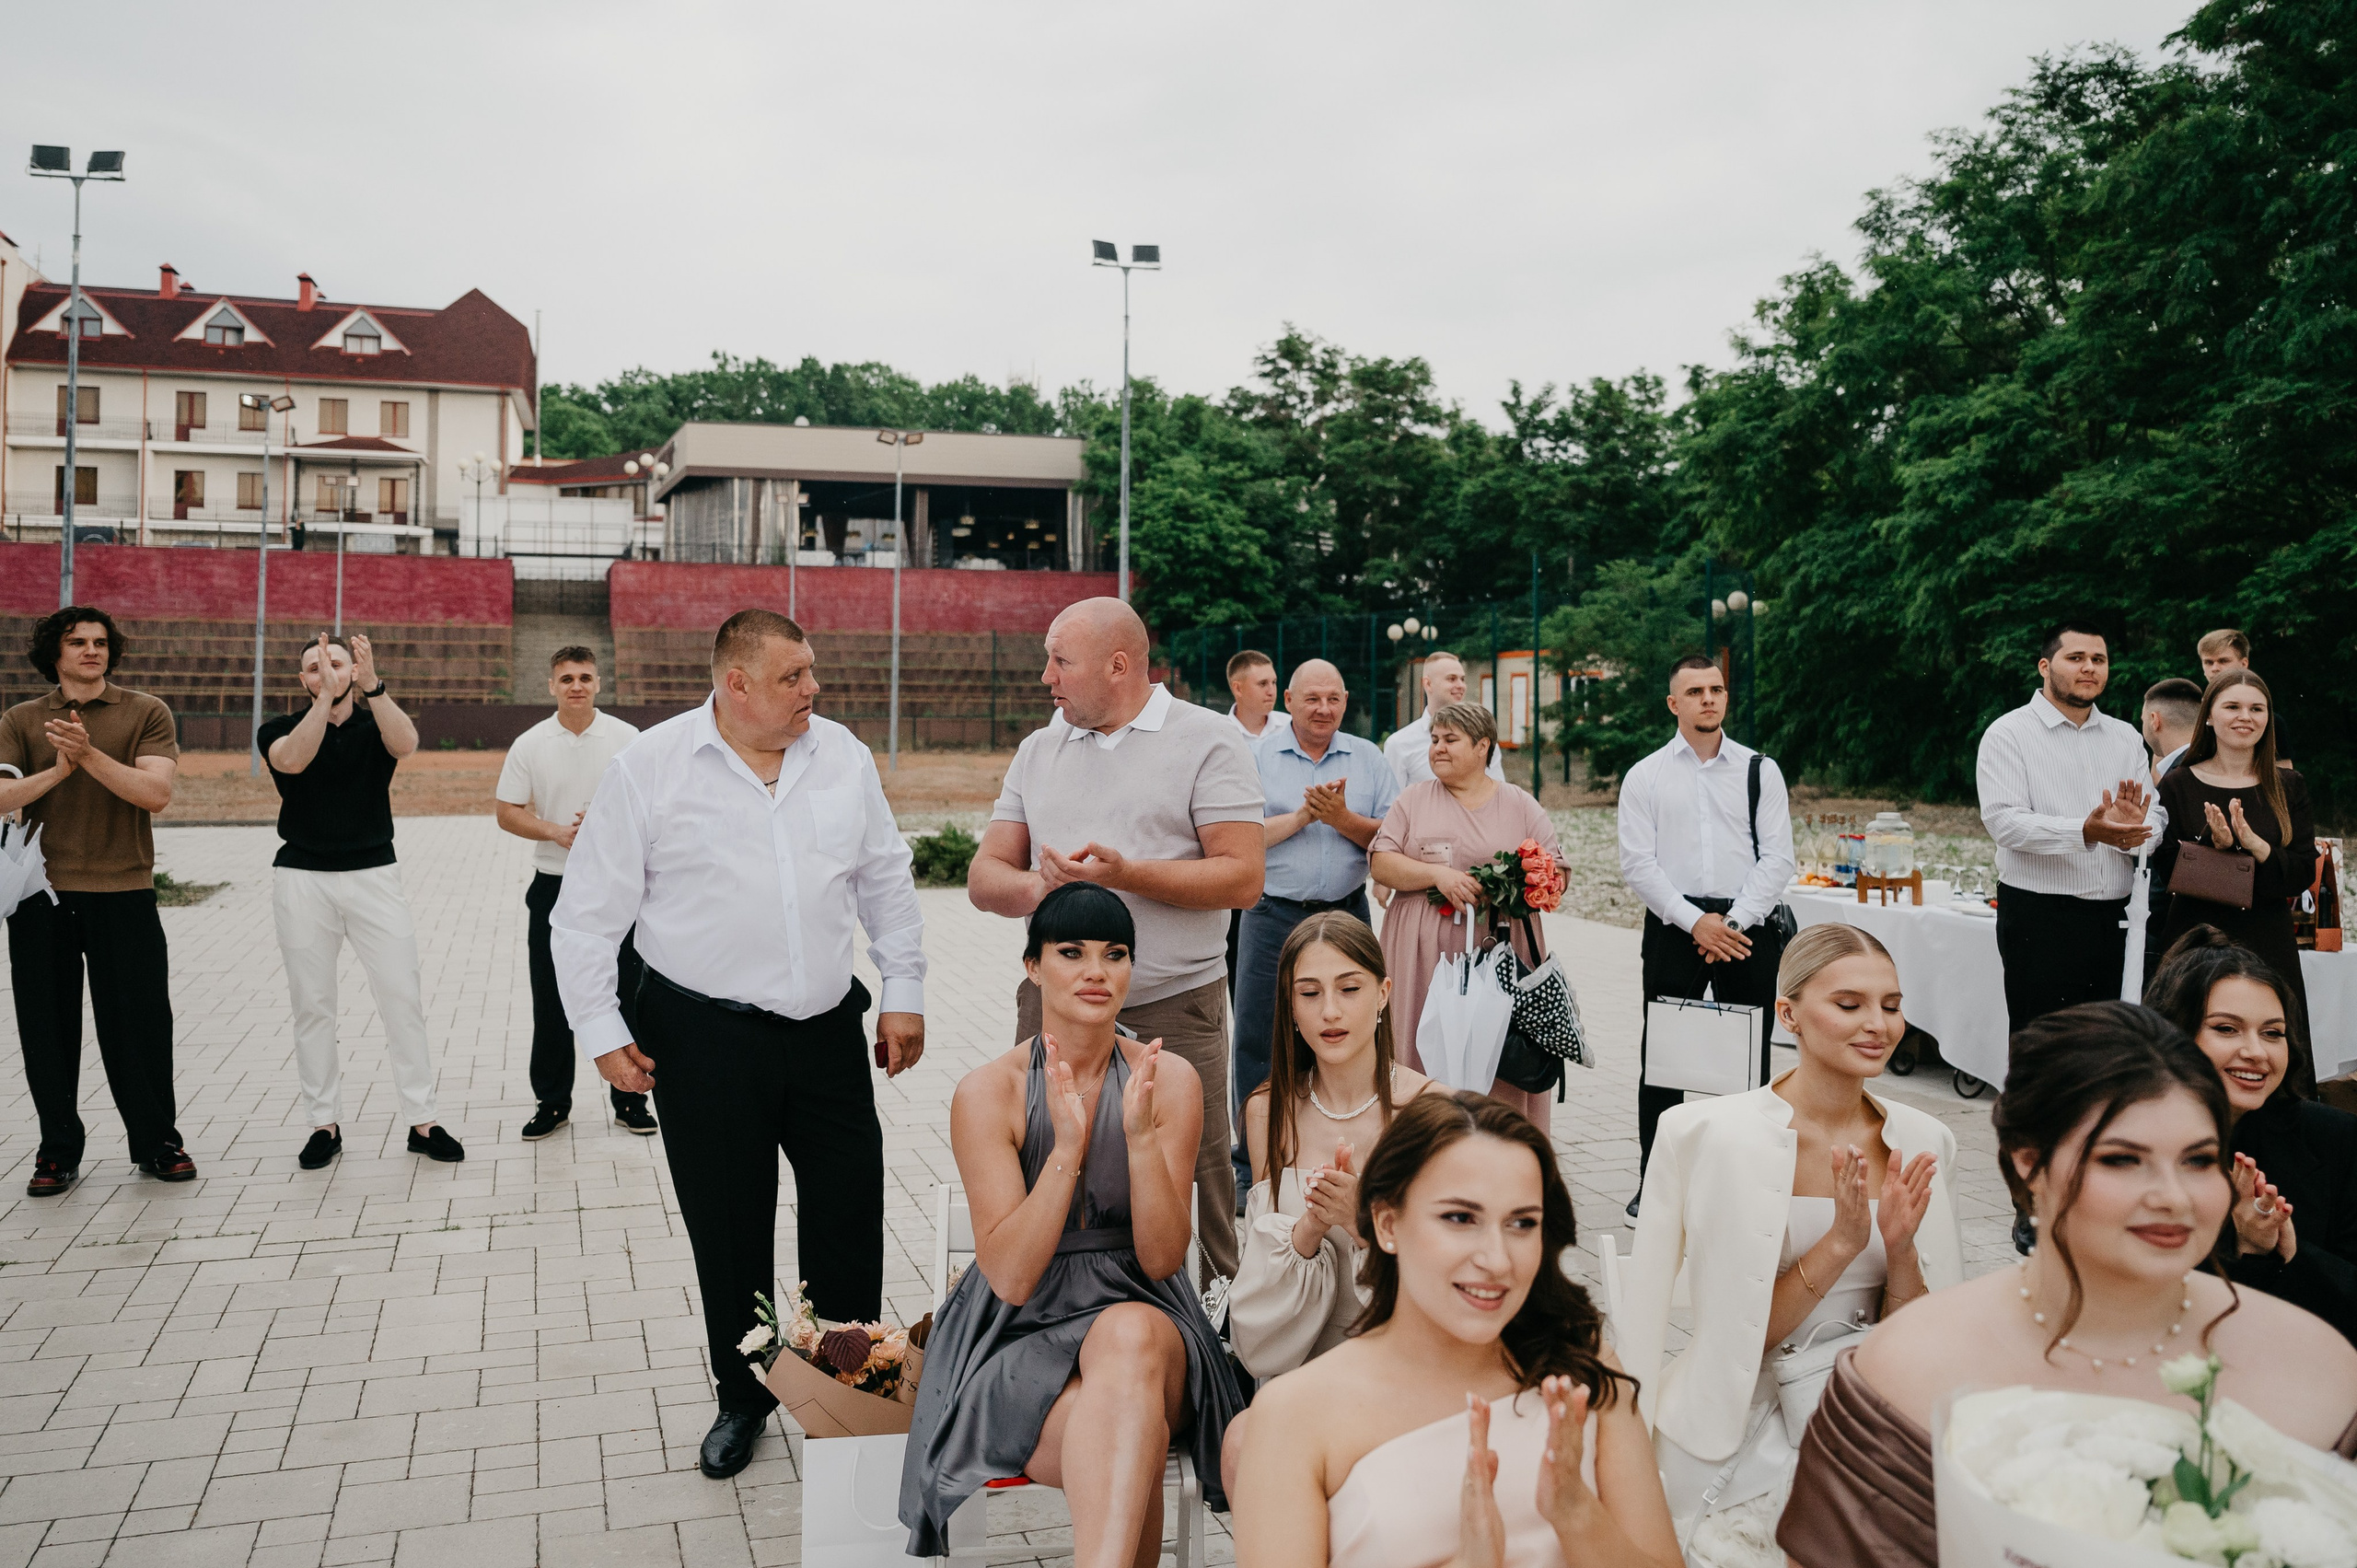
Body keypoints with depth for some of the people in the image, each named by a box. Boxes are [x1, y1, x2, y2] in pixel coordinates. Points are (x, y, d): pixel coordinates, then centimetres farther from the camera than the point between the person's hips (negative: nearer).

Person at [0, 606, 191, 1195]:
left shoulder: (145, 713, 2)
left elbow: (156, 793, -11)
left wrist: (89, 755, -20)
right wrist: (58, 770, -16)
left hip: (124, 896, -2)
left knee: (138, 1025, 4)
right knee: (48, 1029, 7)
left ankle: (157, 1142, 19)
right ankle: (58, 1151, 21)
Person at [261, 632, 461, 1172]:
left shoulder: (375, 727, 5)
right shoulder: (280, 730, 5)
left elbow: (405, 743, -19)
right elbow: (291, 759, -19)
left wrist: (372, 686, -33)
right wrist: (325, 698, -29)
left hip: (374, 875, 0)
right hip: (302, 879, 0)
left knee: (404, 997, -3)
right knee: (311, 1005, 5)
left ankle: (423, 1121, 3)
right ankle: (325, 1123, 14)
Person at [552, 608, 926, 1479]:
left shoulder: (842, 755, 4)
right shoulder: (650, 768, -6)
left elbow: (886, 881, 12)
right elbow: (588, 914, -3)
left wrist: (904, 994, 10)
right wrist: (601, 1031, -6)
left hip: (829, 1027, 3)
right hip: (705, 1039, -3)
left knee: (850, 1211, 7)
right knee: (728, 1226, 8)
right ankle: (742, 1398, 28)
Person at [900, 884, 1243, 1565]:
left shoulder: (1170, 1079, -2)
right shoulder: (987, 1091, -7)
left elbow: (1161, 1259, -5)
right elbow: (1009, 1277, -12)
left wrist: (1140, 1134, -21)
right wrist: (1067, 1145, -24)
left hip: (1140, 1313, 2)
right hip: (1021, 1337, -2)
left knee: (1130, 1333, -38)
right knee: (1133, 1440, -36)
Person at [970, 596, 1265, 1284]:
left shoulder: (1208, 742, -2)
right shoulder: (1038, 750, 15)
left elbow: (1242, 879, -10)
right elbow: (984, 876, 12)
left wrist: (1127, 874, -19)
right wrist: (1033, 886, -11)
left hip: (1173, 1011, -4)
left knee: (1192, 1189, 0)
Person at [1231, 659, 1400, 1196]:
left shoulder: (1368, 758, 8)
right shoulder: (1258, 758, 3)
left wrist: (1342, 817, -14)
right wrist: (1303, 815, -14)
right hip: (1274, 916, -2)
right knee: (1257, 1040, 1)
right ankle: (1252, 1164, 13)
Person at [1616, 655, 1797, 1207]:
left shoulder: (1761, 770, 6)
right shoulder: (1645, 777, 4)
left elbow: (1778, 858, 0)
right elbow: (1637, 864, -3)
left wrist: (1735, 922, -11)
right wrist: (1696, 922, -12)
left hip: (1747, 927, 1)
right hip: (1673, 927, 0)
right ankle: (1652, 1186, 15)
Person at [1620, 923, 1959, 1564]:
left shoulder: (1923, 1143, 1)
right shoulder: (1716, 1134, -12)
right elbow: (1742, 1339, -11)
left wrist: (1900, 1247, -15)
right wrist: (1841, 1244, -23)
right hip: (1750, 1433, -4)